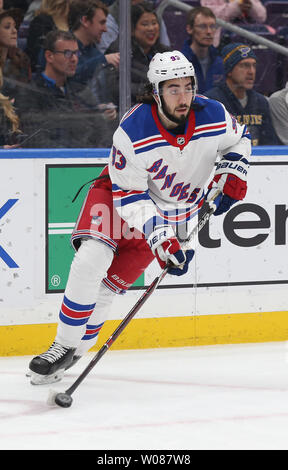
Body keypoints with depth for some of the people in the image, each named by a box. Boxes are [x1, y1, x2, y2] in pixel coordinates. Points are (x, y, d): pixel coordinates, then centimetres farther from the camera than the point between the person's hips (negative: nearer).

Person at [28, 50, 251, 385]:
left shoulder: (213, 117, -20)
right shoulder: (133, 131, -30)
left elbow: (239, 138, 5)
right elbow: (129, 194, -25)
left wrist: (232, 173, -11)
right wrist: (160, 239, -32)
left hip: (174, 210, 2)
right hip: (121, 191, -2)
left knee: (111, 282, -6)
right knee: (91, 260, -22)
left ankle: (76, 348, 6)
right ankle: (64, 345, -10)